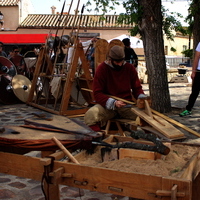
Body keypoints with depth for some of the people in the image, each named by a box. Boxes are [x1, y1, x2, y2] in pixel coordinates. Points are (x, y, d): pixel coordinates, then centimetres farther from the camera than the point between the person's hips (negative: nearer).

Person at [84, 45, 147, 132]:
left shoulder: (130, 68, 5)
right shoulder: (102, 69, -4)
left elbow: (137, 88, 14)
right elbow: (97, 93, -8)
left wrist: (142, 97, -10)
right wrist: (113, 103, -23)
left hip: (127, 105, 2)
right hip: (107, 105, -2)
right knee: (90, 114, -33)